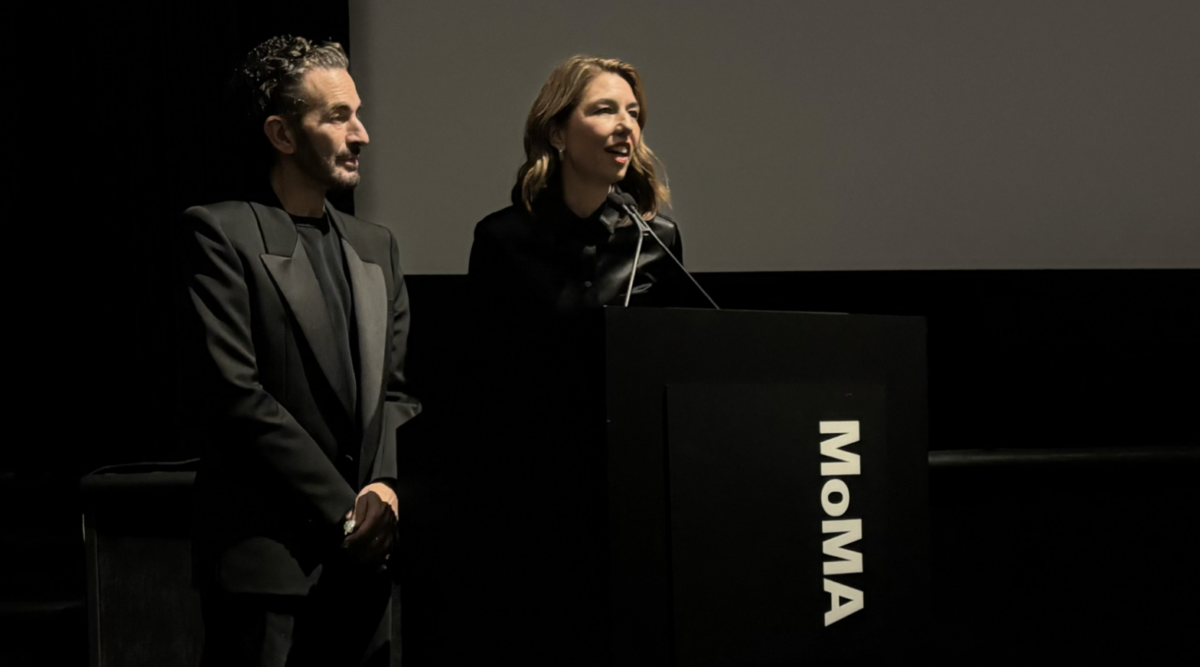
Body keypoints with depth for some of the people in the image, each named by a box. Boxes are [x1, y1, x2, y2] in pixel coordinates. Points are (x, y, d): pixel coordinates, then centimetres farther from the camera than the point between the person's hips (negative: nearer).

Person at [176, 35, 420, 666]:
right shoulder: (218, 233, -3)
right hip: (266, 556, -6)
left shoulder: (375, 246, 17)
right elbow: (233, 393, -12)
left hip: (364, 555, 6)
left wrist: (386, 484, -5)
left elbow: (398, 389, 15)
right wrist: (342, 509, -11)